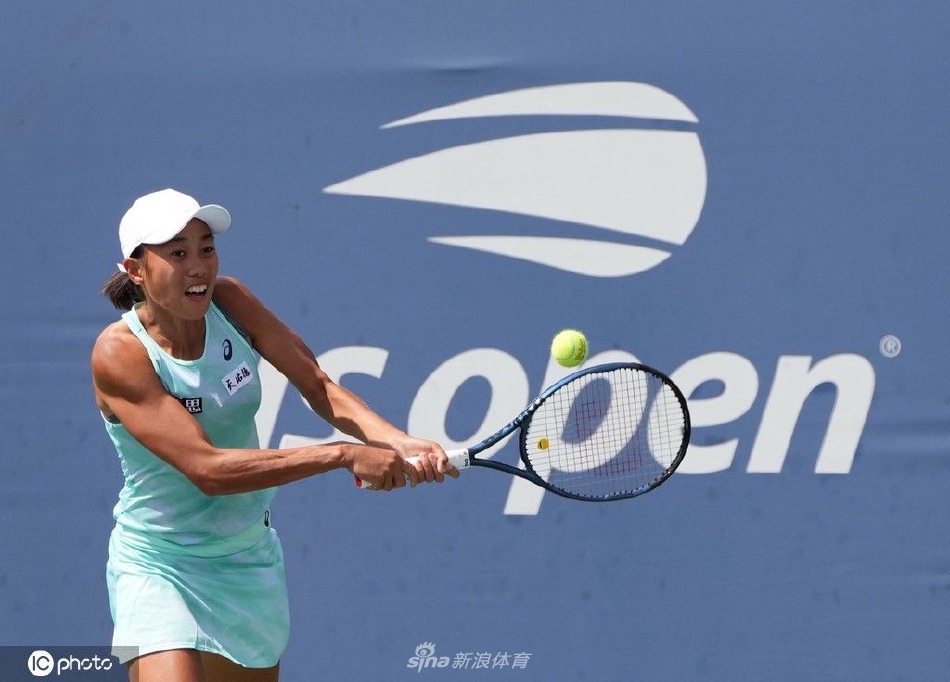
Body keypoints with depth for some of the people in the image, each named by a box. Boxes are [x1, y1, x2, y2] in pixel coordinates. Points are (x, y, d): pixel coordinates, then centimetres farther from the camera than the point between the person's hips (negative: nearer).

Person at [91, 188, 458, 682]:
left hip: (251, 559, 6)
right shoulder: (119, 353, -23)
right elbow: (207, 468, -29)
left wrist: (398, 443, -25)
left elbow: (318, 386, -5)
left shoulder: (229, 302, -7)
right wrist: (344, 455, -32)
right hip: (158, 567, -6)